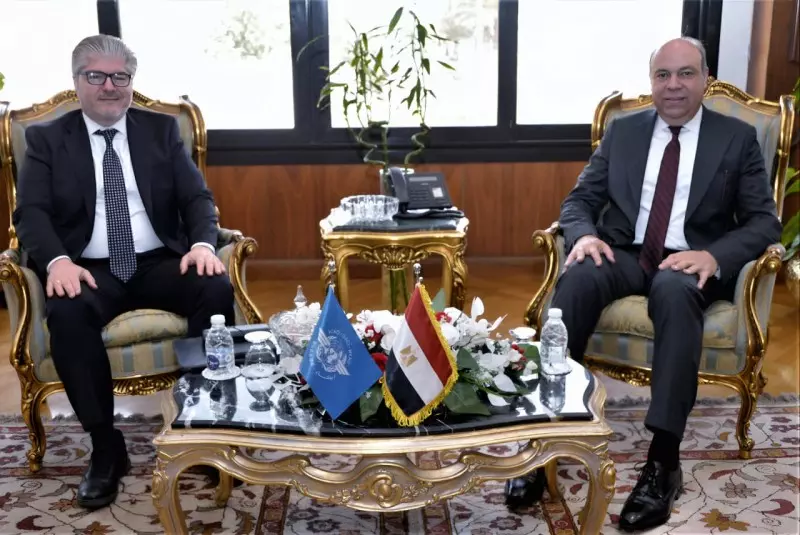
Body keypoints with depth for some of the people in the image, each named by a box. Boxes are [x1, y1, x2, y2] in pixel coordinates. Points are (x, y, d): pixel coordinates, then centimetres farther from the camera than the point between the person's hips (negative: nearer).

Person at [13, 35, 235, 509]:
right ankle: (107, 446, -18)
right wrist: (57, 261, -23)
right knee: (67, 312, -34)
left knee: (217, 289, -29)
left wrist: (203, 243, -17)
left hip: (161, 262, 1)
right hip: (90, 269, -1)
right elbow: (31, 212, -1)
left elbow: (198, 197, 5)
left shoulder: (162, 129, 13)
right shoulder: (47, 138, 10)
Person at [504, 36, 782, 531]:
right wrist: (584, 234, -15)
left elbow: (765, 222, 1)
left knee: (676, 290, -39)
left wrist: (713, 256, -20)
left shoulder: (738, 138, 7)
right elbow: (579, 200, 10)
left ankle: (663, 459, -37)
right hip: (624, 254, 2)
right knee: (577, 279, -33)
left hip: (691, 263, -1)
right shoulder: (622, 132, 13)